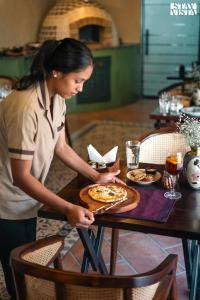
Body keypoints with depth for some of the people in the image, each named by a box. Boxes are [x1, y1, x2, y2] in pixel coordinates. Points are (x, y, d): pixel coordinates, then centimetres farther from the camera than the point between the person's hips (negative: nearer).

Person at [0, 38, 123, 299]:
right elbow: (21, 177, -27)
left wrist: (97, 176, 3)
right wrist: (68, 209, -30)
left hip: (27, 197, 8)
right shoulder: (26, 109, -32)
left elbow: (60, 147, 6)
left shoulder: (56, 98, -5)